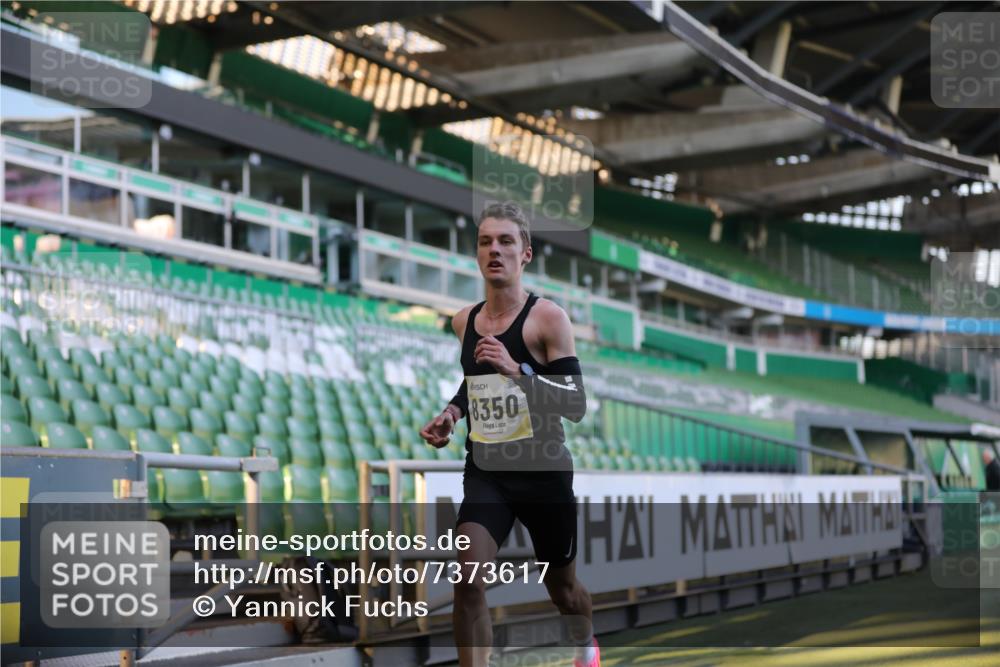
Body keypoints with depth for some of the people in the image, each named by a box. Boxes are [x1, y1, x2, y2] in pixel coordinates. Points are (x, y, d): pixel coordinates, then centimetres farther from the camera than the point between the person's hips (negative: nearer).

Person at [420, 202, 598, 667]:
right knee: (468, 580, -20)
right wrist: (452, 412, 4)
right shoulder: (464, 321, 4)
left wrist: (518, 370, -29)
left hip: (543, 471, -3)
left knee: (561, 587, 18)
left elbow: (576, 405, -17)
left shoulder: (548, 318, -12)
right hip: (485, 471, 3)